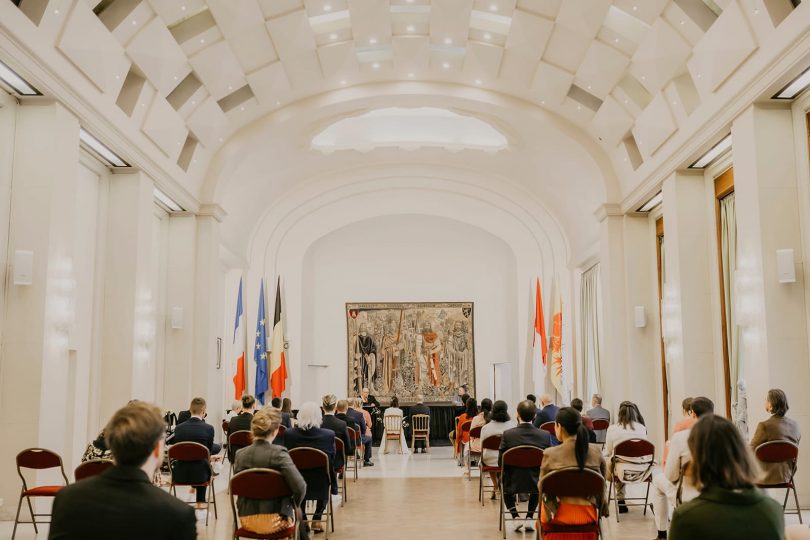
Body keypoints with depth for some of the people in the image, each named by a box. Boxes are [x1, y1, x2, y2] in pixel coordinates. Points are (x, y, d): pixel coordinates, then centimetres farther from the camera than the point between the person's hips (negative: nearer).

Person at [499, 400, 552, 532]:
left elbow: (501, 463, -8)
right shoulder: (545, 435, -12)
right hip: (536, 483, 1)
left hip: (513, 483, -1)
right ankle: (529, 518, 28)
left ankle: (516, 516, 18)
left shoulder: (507, 435, -16)